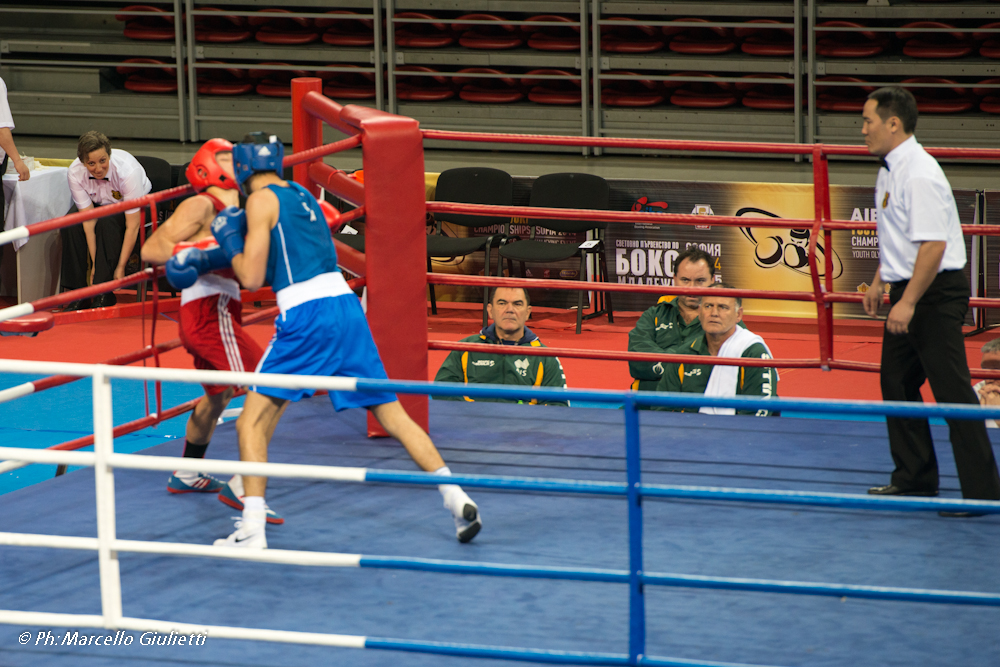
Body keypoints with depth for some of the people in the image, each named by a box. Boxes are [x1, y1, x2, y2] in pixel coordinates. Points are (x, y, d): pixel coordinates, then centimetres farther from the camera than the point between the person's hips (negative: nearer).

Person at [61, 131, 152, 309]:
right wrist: (95, 264, -28)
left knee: (106, 222, -35)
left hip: (137, 209, -4)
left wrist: (121, 267, -34)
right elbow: (89, 220, -24)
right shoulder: (76, 173, -25)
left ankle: (105, 294, -29)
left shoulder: (128, 171, -35)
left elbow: (132, 225, -32)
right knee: (70, 226, -26)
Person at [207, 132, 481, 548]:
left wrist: (230, 239, 13)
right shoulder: (301, 195, 23)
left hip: (307, 316, -7)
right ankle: (457, 498, 2)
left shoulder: (261, 201, 0)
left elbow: (252, 278, -4)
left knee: (252, 421, 0)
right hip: (346, 305, 7)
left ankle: (252, 530, -9)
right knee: (391, 413, 10)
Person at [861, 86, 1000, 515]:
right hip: (907, 291, 11)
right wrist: (880, 282, 26)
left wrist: (907, 302, -27)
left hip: (935, 294, -11)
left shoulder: (919, 175, -22)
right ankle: (915, 478, 27)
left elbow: (933, 245, -27)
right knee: (896, 381, 16)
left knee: (953, 392, -10)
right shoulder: (890, 171, 11)